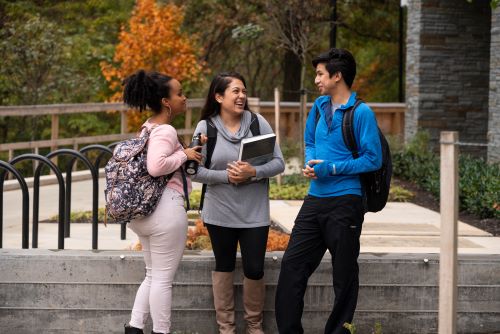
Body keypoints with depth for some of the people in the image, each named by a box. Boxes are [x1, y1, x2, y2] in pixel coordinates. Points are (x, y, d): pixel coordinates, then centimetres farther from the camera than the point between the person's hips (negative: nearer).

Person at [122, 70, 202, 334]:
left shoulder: (149, 127, 13)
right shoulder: (166, 131, -16)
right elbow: (156, 166, -32)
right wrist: (184, 155, -17)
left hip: (144, 210, 10)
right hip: (165, 209, -10)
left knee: (153, 275, 17)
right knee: (163, 278, -1)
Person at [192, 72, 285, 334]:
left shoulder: (258, 123, -3)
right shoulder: (205, 127, -5)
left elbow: (278, 163, -3)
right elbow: (196, 170, -6)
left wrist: (253, 172, -20)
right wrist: (226, 176, -18)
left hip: (254, 213, 0)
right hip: (220, 212, 0)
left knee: (254, 269, 2)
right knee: (224, 266, 12)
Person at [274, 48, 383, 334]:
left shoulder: (362, 113, -12)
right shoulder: (320, 106, 9)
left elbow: (373, 159, -13)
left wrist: (331, 168, -16)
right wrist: (310, 163, 0)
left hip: (344, 202, -7)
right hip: (315, 200, 7)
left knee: (344, 276, 6)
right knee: (292, 264, 5)